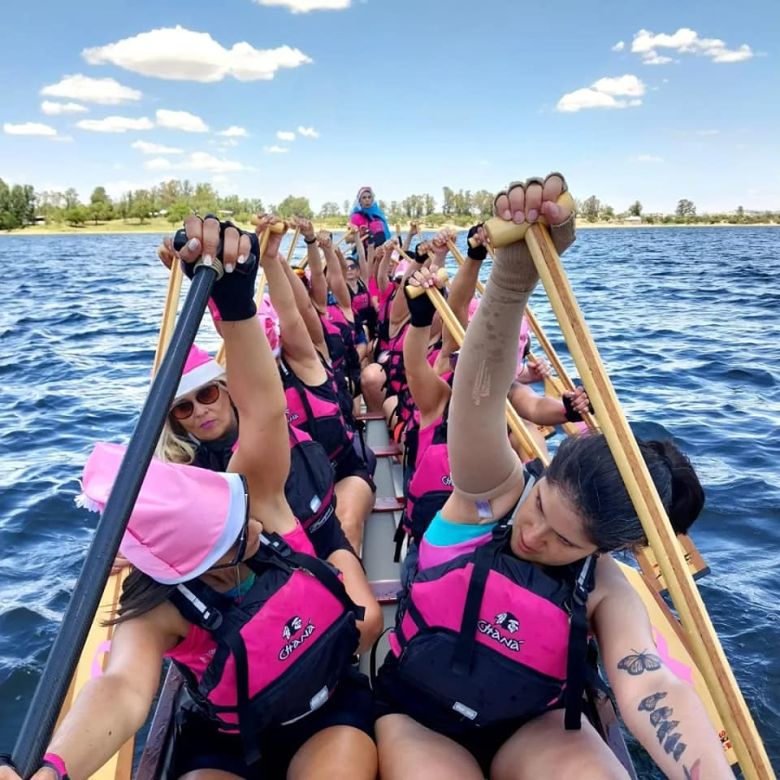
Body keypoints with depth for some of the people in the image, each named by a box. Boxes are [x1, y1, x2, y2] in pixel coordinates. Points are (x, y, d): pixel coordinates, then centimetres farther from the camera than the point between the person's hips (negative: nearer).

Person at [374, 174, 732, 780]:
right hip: (416, 717, -1)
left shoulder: (606, 592, -14)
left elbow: (654, 690, -32)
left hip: (532, 726, 1)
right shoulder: (493, 490, -20)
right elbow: (482, 391, -38)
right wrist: (516, 266, -55)